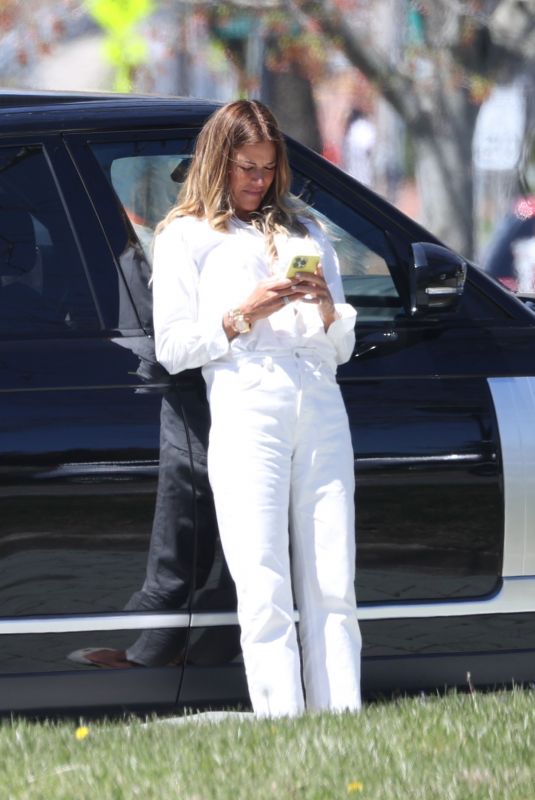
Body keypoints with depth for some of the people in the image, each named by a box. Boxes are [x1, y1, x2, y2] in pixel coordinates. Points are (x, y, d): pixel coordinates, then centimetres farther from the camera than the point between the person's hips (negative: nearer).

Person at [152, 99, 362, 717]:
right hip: (245, 412, -4)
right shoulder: (186, 237, 12)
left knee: (333, 592, -4)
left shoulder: (304, 231, 25)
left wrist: (327, 306, 2)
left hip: (322, 414, 4)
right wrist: (243, 316, -9)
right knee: (266, 592, -12)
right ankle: (282, 728, -17)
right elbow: (172, 349, 3)